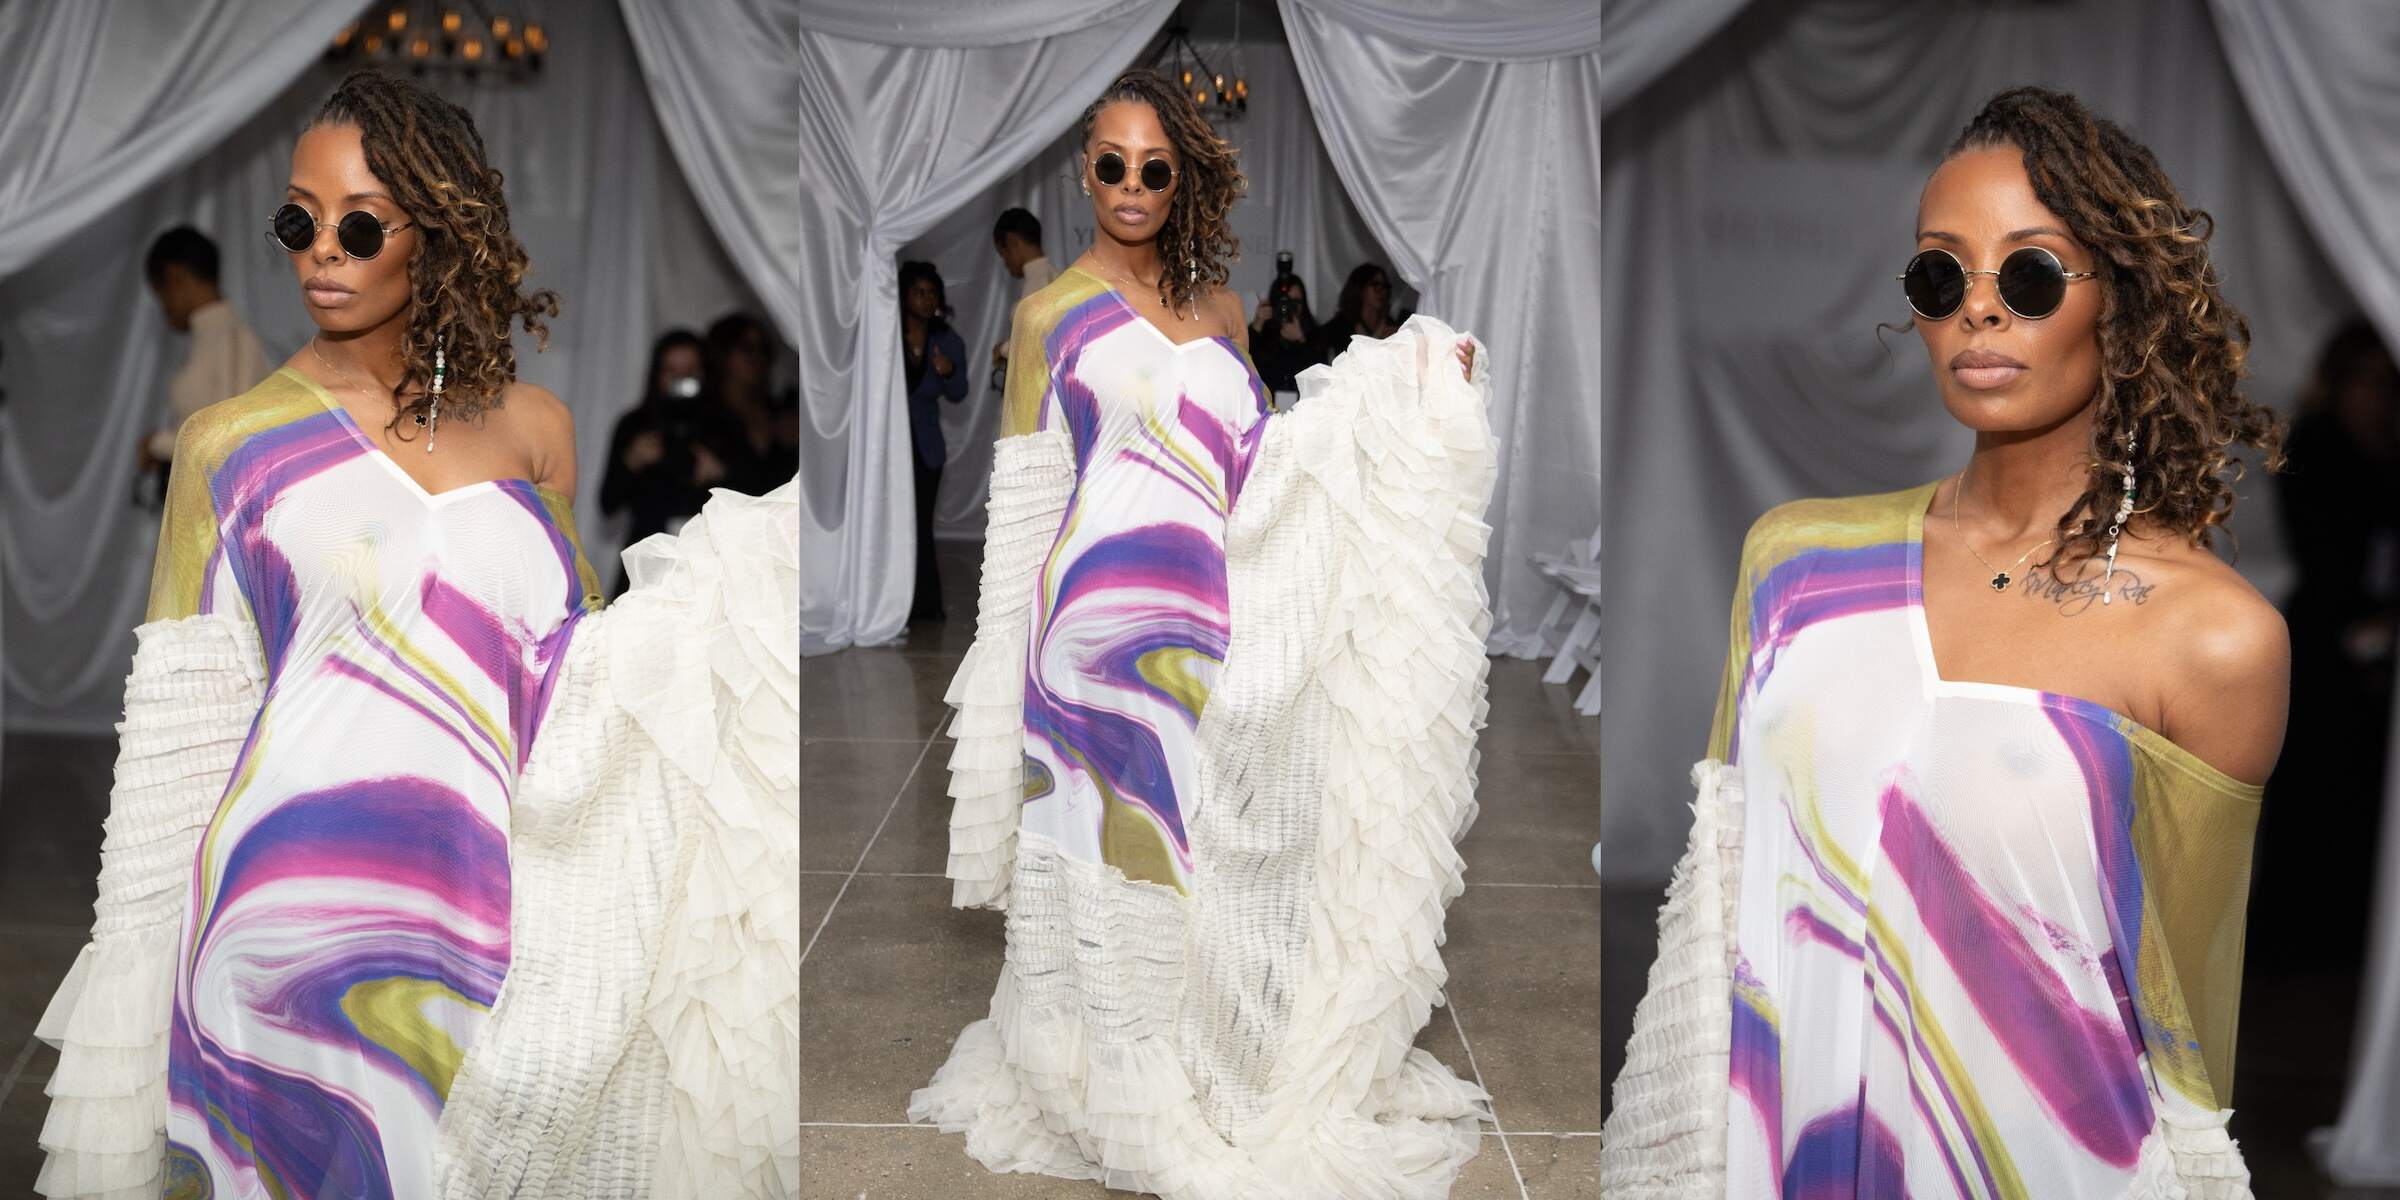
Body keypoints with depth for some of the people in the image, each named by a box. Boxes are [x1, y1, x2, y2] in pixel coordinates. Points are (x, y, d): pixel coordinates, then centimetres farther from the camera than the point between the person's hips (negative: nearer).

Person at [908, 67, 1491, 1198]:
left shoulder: (1219, 308, 13)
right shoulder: (1050, 314, 1)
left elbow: (1260, 467, 12)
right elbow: (1024, 498, 2)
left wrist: (1413, 385, 8)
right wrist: (1012, 657, 0)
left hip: (1210, 626, 4)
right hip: (1104, 625, -4)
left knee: (1216, 845, 10)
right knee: (1123, 850, 3)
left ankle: (1217, 1067, 27)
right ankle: (1128, 1094, 19)